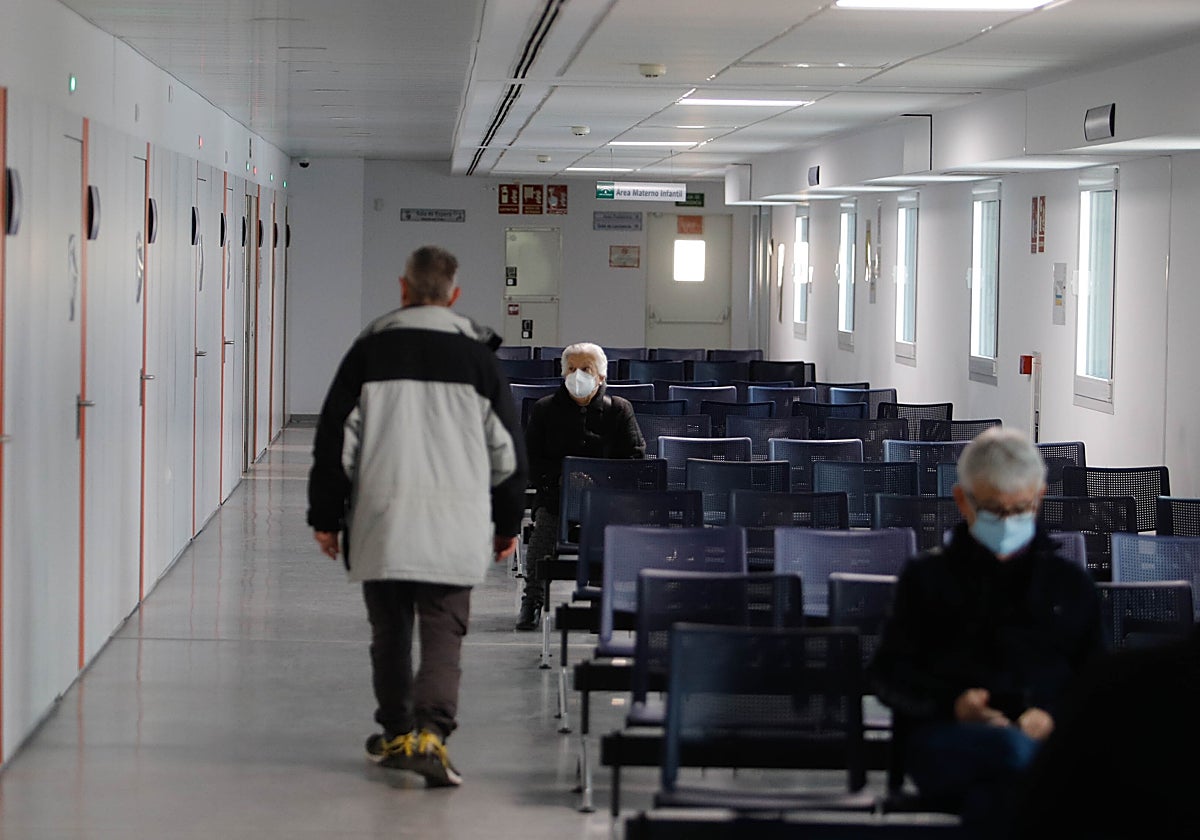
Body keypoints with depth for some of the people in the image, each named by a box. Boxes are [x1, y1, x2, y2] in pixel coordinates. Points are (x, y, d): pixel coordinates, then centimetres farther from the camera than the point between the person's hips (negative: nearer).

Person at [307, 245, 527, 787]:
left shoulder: (369, 350, 3)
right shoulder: (477, 354, 5)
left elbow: (336, 438, 2)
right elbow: (506, 449, 8)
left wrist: (325, 515, 9)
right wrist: (508, 522, 17)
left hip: (381, 519, 1)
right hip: (455, 525, 0)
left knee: (389, 630, 15)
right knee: (444, 632, -1)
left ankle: (396, 734, 24)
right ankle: (430, 732, -20)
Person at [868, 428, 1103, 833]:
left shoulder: (1070, 583, 27)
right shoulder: (927, 576, 23)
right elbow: (888, 673, 15)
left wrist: (1054, 716, -5)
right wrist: (951, 703, -6)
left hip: (1047, 735, 1)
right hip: (946, 736, 0)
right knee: (1015, 750, -41)